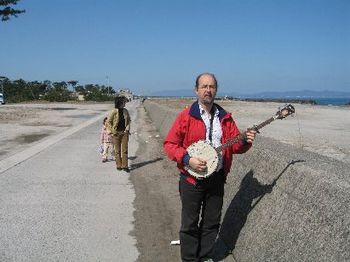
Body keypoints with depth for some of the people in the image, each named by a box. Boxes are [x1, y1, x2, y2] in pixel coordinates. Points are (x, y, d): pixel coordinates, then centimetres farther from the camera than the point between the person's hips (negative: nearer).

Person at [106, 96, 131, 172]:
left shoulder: (125, 111, 3)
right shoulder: (114, 112, -10)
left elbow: (128, 120, 15)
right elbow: (108, 122, -6)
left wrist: (127, 128, 1)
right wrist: (112, 131, -10)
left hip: (124, 132, 3)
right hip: (116, 133, -3)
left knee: (125, 150, 1)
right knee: (117, 150, 6)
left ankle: (125, 166, 5)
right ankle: (119, 165, 16)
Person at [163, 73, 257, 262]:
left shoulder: (225, 117, 6)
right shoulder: (185, 116, -8)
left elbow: (235, 145, 9)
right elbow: (169, 144, -8)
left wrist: (245, 141, -13)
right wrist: (187, 160, -20)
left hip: (217, 178, 4)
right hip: (191, 179, -4)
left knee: (212, 222, 14)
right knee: (190, 223, 6)